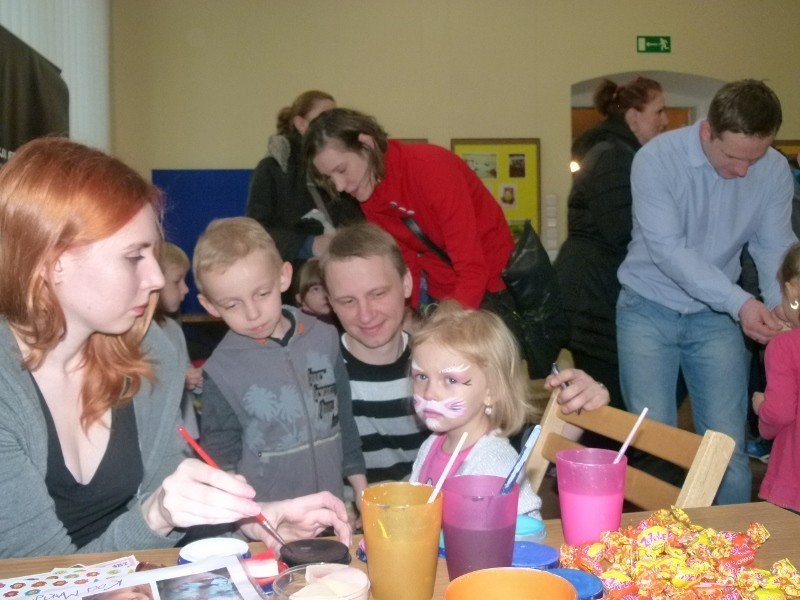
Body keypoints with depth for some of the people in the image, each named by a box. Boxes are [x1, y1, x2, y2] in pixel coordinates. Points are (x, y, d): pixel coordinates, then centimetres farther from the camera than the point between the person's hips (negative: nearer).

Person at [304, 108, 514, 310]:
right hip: (439, 295, 5)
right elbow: (406, 265, 0)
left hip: (491, 287, -5)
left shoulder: (431, 168, -24)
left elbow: (474, 270, -27)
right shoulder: (368, 197, -4)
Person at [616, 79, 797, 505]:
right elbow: (667, 249, -25)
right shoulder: (657, 158, -20)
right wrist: (739, 302, -33)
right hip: (649, 310, -2)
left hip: (716, 314, 3)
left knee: (729, 446, 1)